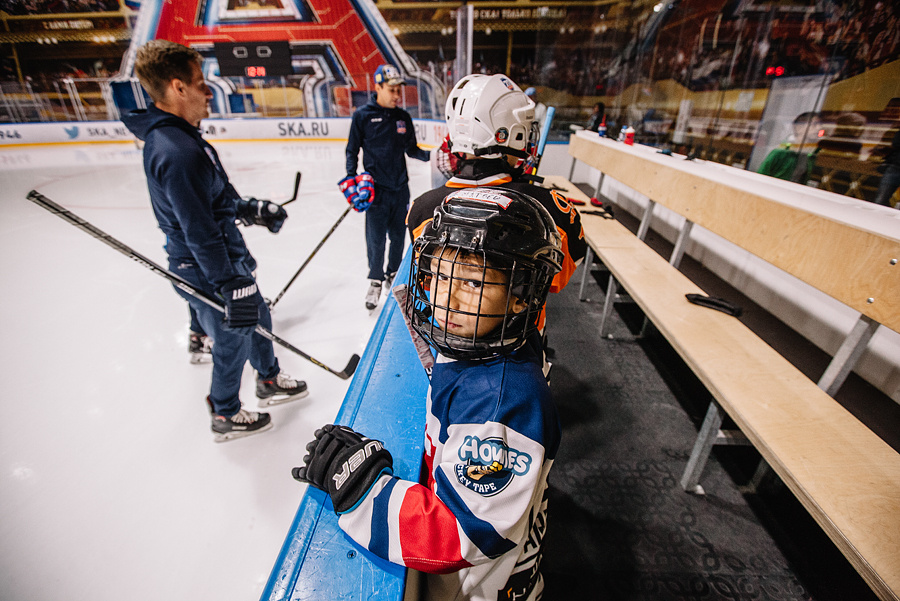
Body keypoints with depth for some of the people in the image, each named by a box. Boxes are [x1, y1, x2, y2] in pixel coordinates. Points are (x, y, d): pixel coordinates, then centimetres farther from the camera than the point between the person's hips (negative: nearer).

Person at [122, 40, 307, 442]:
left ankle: (270, 382, 45)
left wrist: (251, 209, 20)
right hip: (207, 273, -10)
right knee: (233, 341, 8)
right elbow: (200, 234, -29)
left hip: (224, 258, 10)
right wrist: (231, 285, -27)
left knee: (257, 319, 22)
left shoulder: (172, 135, 6)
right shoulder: (178, 152, -27)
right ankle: (225, 417, 33)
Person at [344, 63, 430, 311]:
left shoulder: (403, 117, 9)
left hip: (400, 188, 4)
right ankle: (376, 280, 16)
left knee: (398, 236, 11)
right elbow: (352, 151, 1)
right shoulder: (363, 115, -3)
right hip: (376, 189, -4)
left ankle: (394, 274, 31)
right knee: (376, 239, -3)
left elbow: (411, 149, 15)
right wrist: (351, 179, -11)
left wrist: (431, 156, -3)